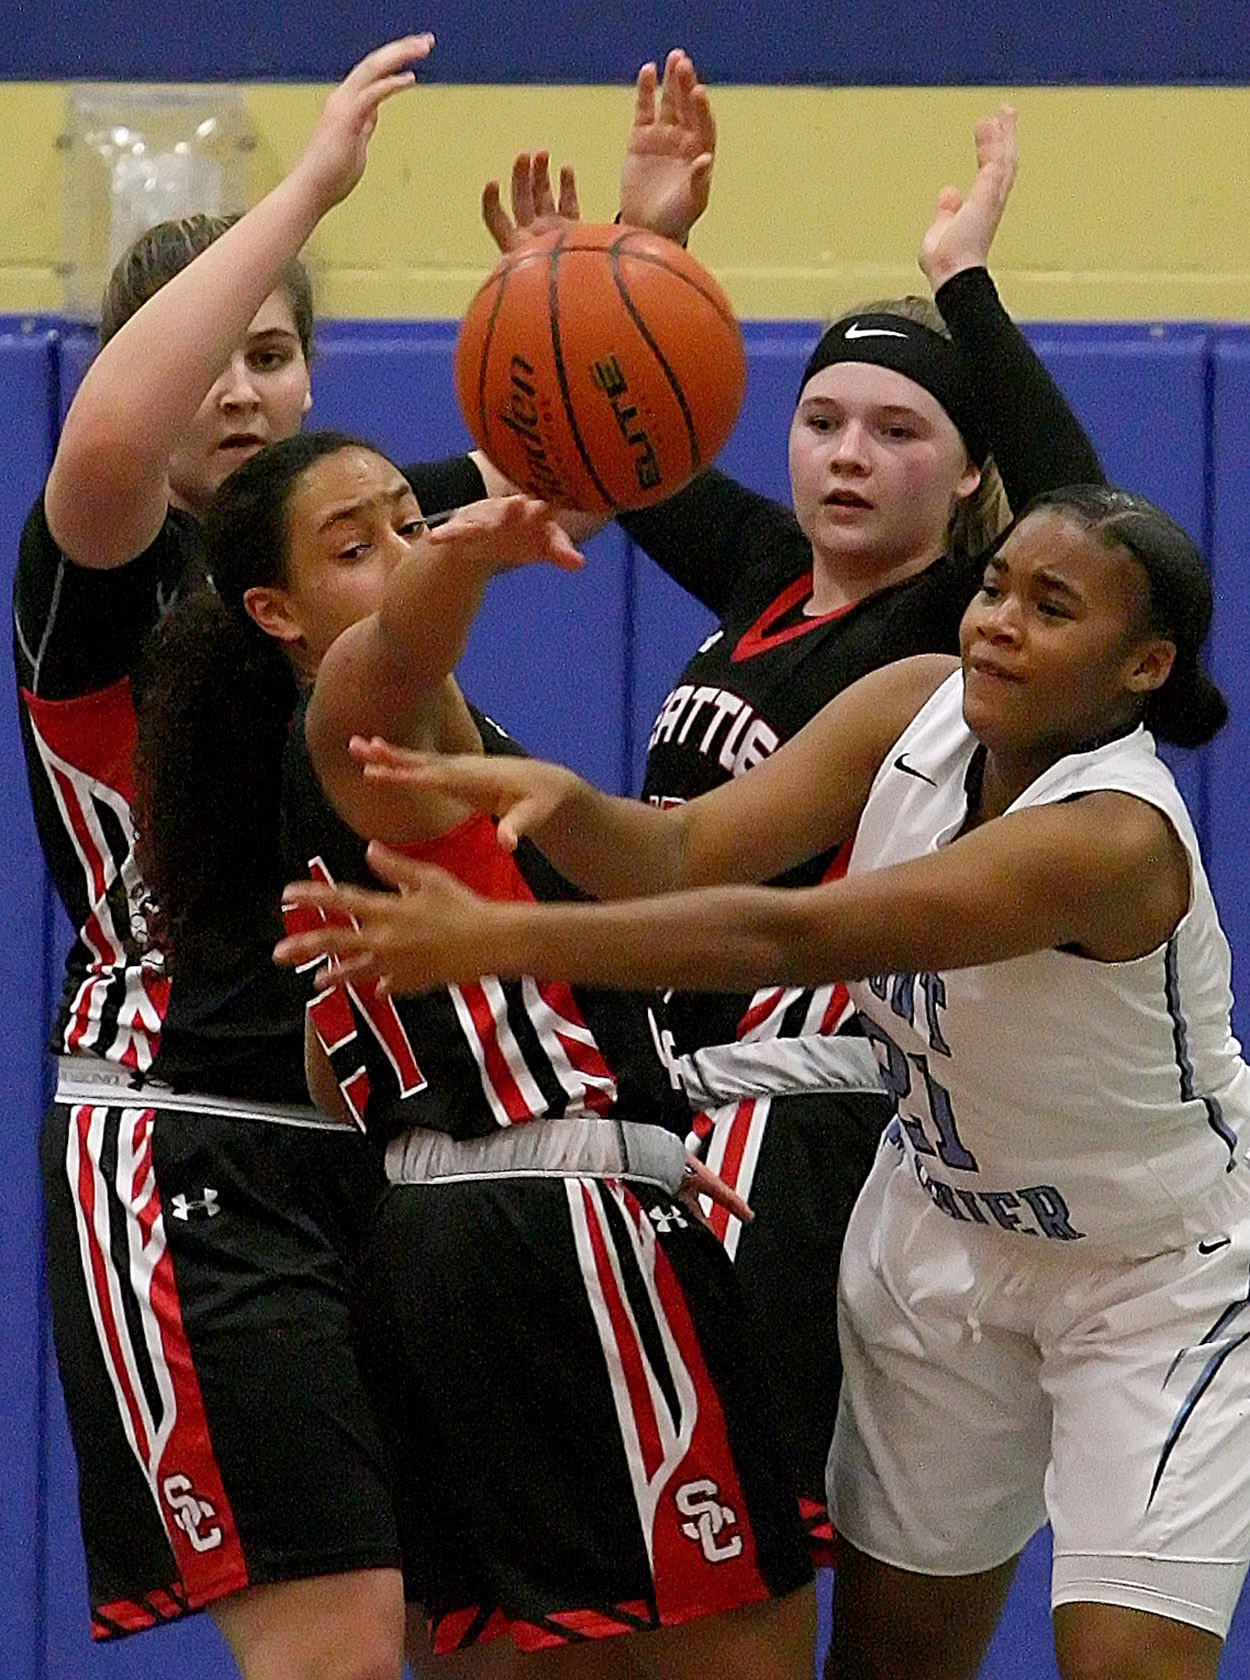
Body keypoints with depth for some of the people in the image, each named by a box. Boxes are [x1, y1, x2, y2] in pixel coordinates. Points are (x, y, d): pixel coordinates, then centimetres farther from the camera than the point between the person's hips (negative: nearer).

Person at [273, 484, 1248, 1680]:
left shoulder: (1114, 834, -34)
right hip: (950, 1232, 7)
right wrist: (556, 804, -45)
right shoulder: (914, 709, -12)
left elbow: (784, 938, -41)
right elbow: (686, 849, -21)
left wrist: (497, 939, -48)